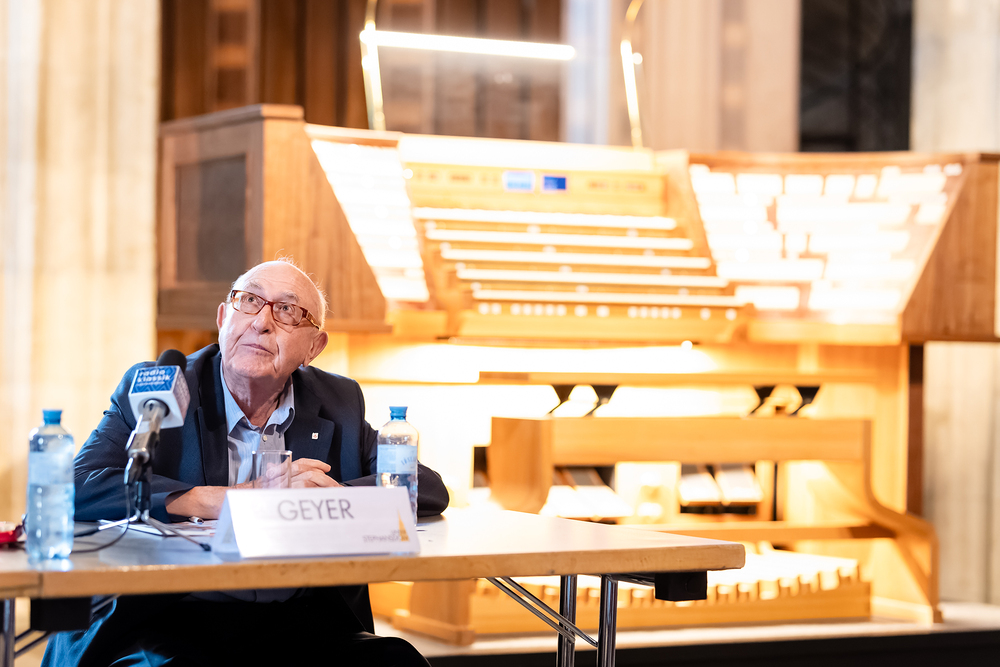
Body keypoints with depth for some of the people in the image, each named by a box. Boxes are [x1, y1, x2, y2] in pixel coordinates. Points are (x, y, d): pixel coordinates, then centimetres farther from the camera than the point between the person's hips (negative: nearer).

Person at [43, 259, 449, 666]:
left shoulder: (339, 404, 13)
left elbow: (430, 491, 5)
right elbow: (78, 488, -13)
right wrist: (217, 500, -18)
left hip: (300, 626, 4)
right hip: (171, 626, -3)